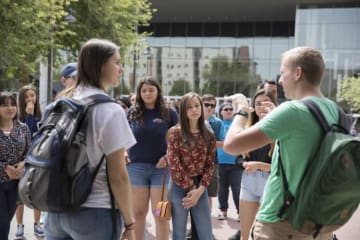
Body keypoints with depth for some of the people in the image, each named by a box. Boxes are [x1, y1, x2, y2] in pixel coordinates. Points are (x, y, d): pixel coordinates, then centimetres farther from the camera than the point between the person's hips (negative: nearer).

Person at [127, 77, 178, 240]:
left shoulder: (169, 113, 0)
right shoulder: (132, 113, 6)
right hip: (136, 167, 2)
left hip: (161, 168, -2)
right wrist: (124, 153, 0)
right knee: (138, 212, 11)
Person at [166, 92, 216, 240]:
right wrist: (190, 188, -9)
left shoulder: (208, 136, 6)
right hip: (179, 188, -3)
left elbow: (209, 165, 3)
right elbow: (174, 164, -9)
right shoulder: (175, 132, -5)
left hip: (200, 188, 3)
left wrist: (199, 189, -8)